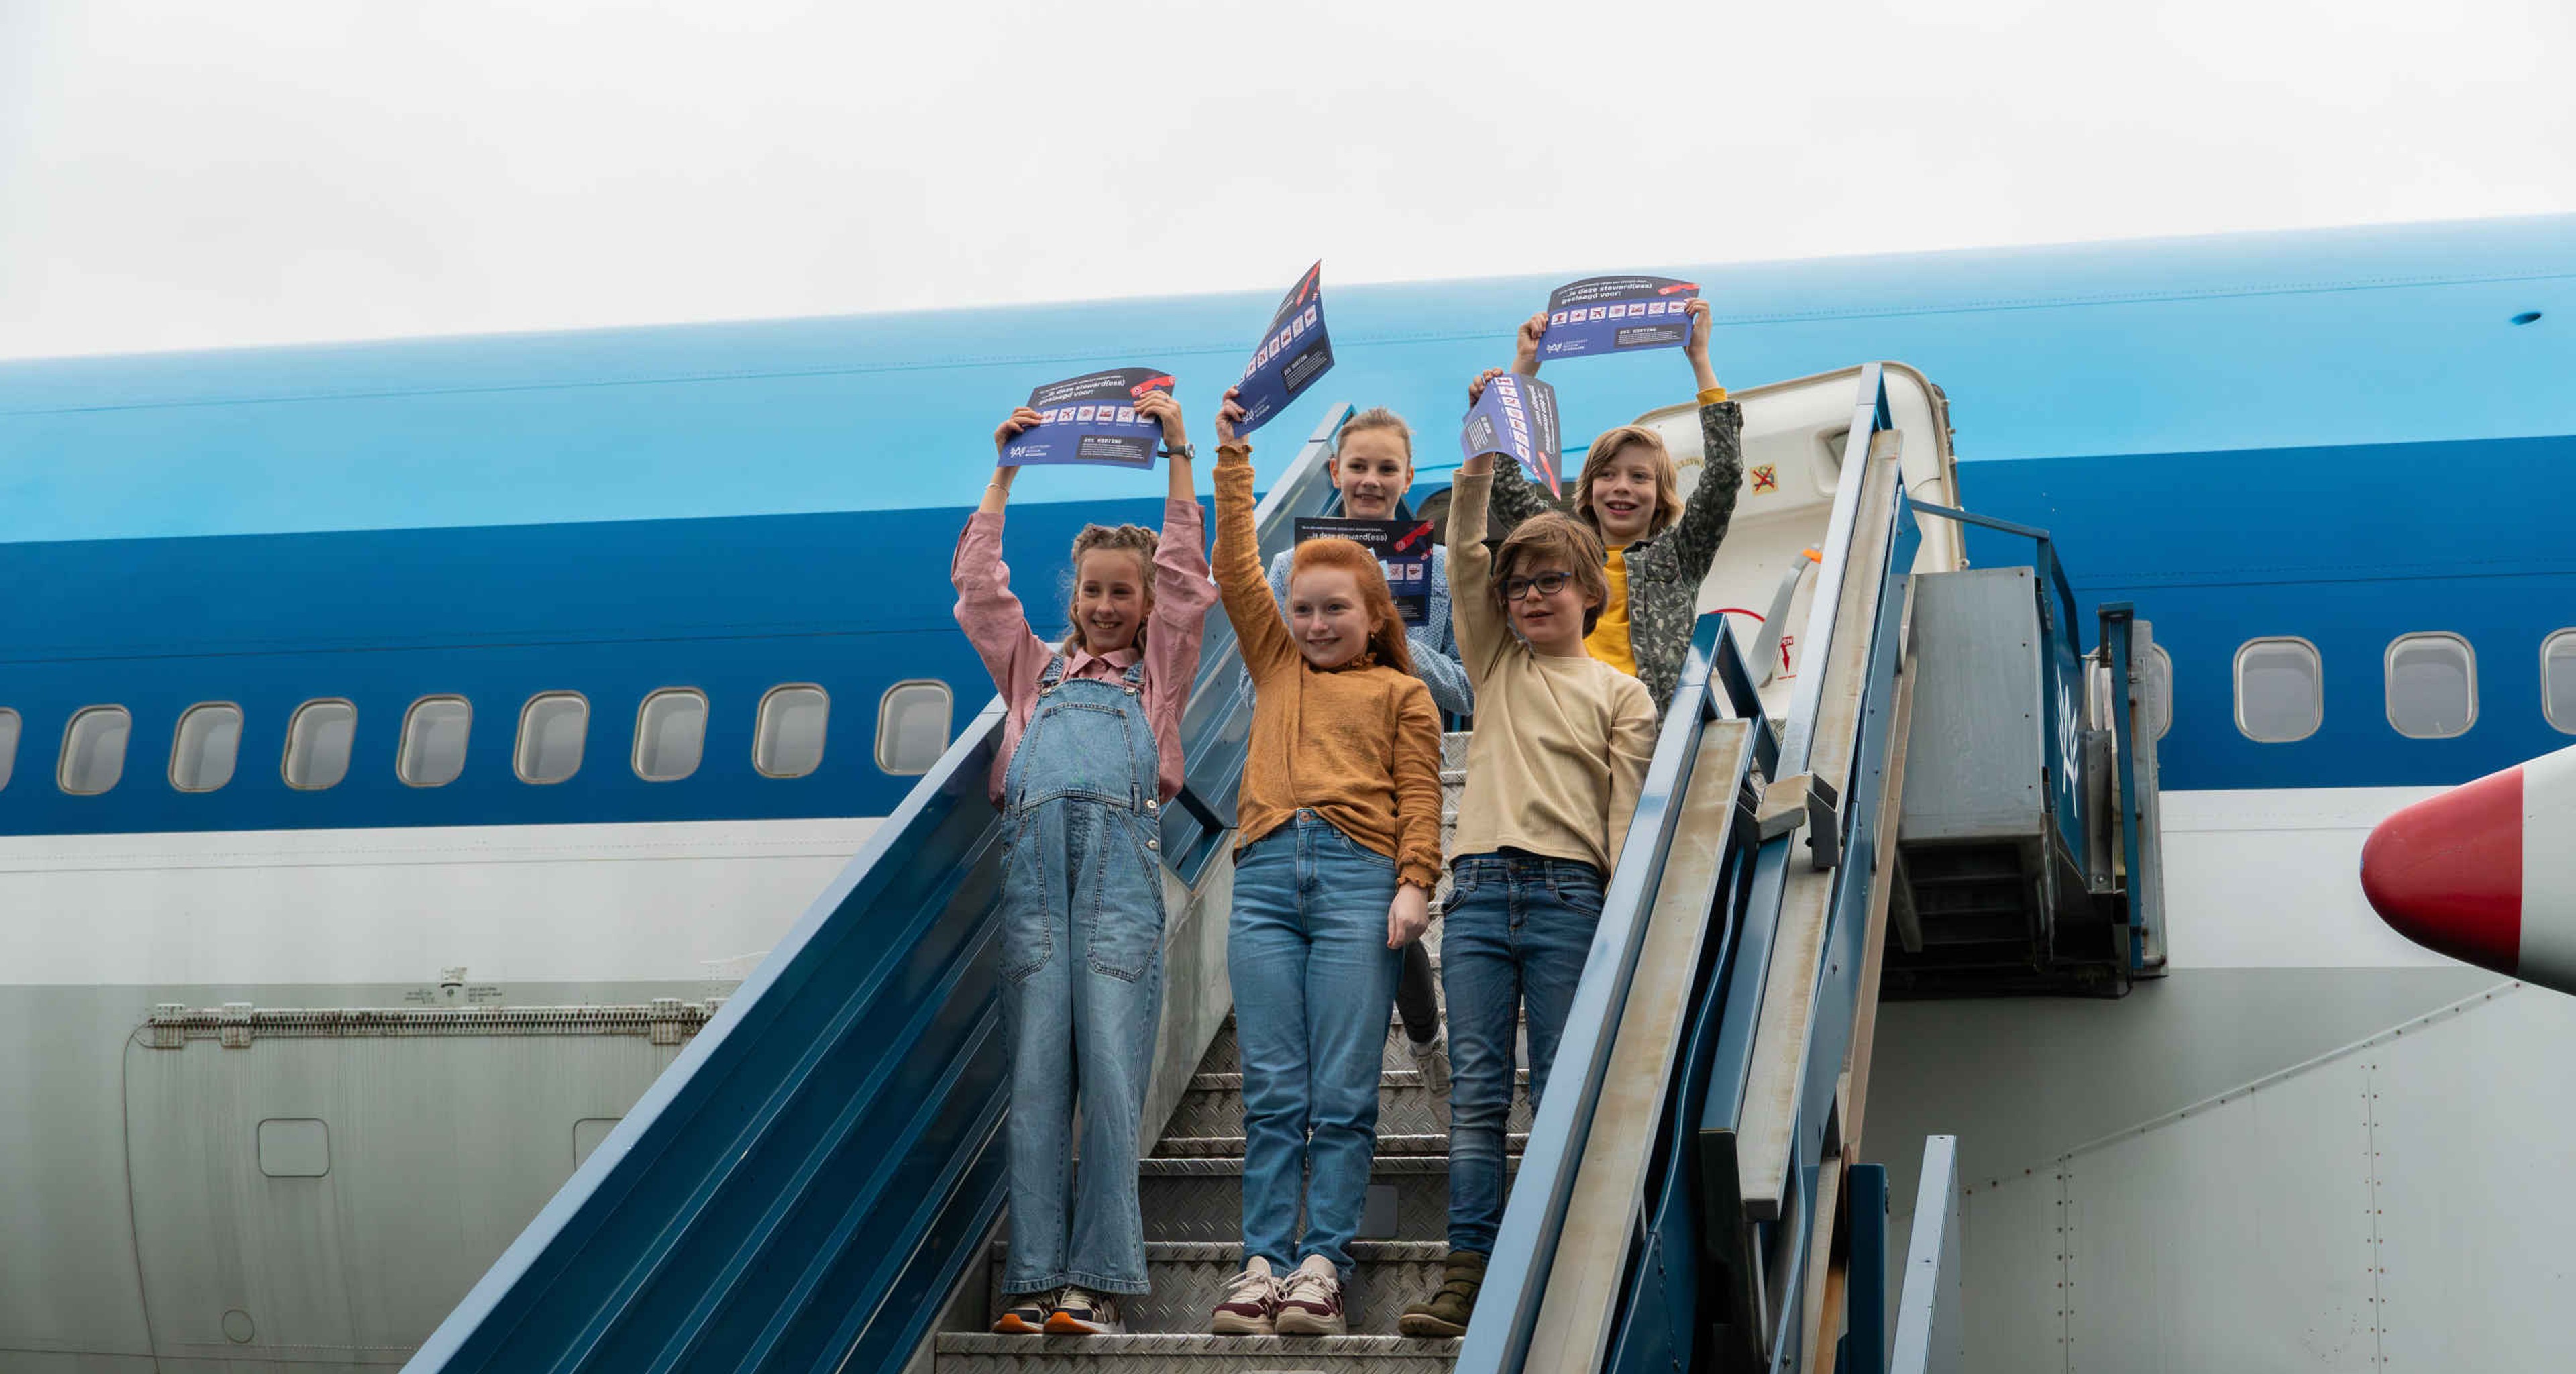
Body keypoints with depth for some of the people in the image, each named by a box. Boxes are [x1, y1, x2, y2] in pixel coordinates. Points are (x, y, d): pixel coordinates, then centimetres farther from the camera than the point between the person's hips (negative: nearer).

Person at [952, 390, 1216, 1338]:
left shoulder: (1159, 671, 23)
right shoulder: (1036, 667, 28)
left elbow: (1187, 579, 14)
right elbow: (979, 586, 22)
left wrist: (1178, 456, 14)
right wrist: (1005, 474, 23)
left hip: (1121, 857, -2)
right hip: (1034, 858, 2)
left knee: (1111, 1073, -10)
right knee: (1035, 1075, -6)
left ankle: (1096, 1279, -11)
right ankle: (1034, 1279, -8)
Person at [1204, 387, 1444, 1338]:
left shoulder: (1400, 692, 12)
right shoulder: (1276, 667, 21)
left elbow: (1419, 798, 4)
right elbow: (1236, 572, 16)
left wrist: (1414, 885, -9)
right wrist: (1232, 456, 14)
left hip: (1358, 877, -3)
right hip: (1267, 875, 3)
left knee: (1343, 1093, -4)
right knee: (1272, 1091, 0)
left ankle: (1322, 1262, -3)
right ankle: (1262, 1262, 0)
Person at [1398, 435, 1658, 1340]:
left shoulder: (1619, 693, 10)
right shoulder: (1496, 665, 18)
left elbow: (1627, 813, 3)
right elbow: (1464, 558, 8)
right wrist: (1479, 465, -4)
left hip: (1568, 893, -3)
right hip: (1480, 887, 3)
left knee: (1562, 1095, -3)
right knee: (1475, 1093, -2)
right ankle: (1466, 1275, -4)